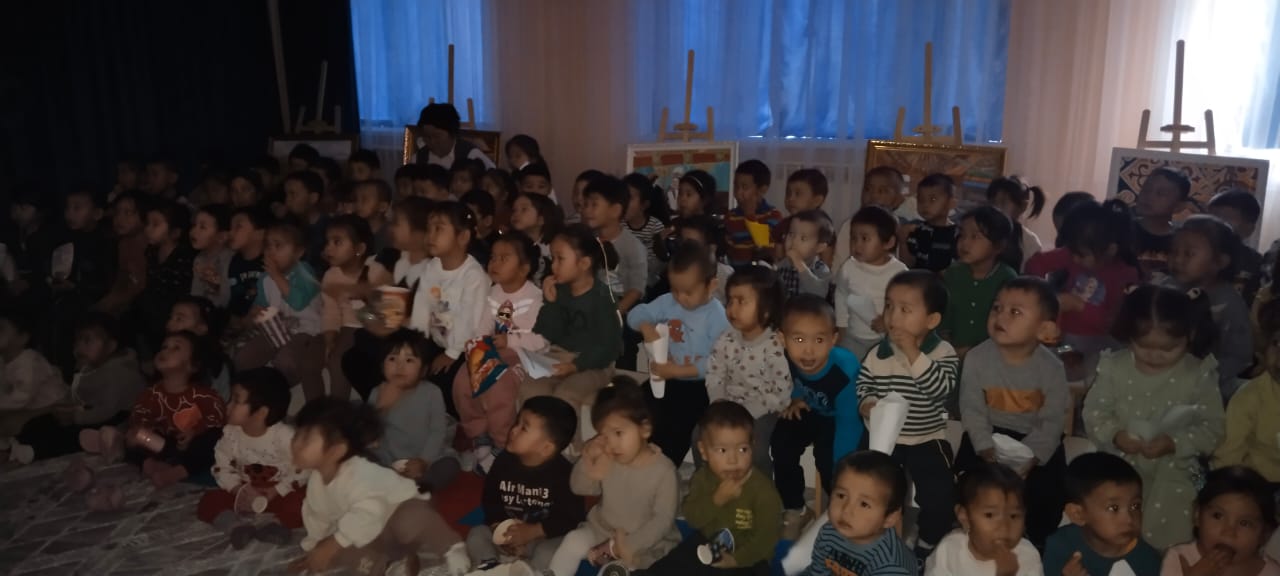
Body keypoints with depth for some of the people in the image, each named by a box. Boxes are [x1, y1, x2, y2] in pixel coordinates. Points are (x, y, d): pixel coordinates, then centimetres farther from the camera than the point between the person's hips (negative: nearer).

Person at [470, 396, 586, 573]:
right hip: (509, 533, 5)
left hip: (544, 538, -5)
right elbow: (489, 501, 6)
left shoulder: (563, 473, -18)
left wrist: (532, 532, -22)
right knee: (477, 534, -15)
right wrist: (499, 526, -13)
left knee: (548, 552, -34)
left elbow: (572, 517, -19)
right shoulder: (504, 461, -3)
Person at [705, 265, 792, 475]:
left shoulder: (775, 346, -21)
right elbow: (714, 375, 0)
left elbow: (782, 393, -19)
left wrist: (747, 413, -21)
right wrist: (720, 403, -16)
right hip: (730, 405, 5)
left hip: (763, 412, -5)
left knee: (755, 449, -21)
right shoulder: (726, 339, -6)